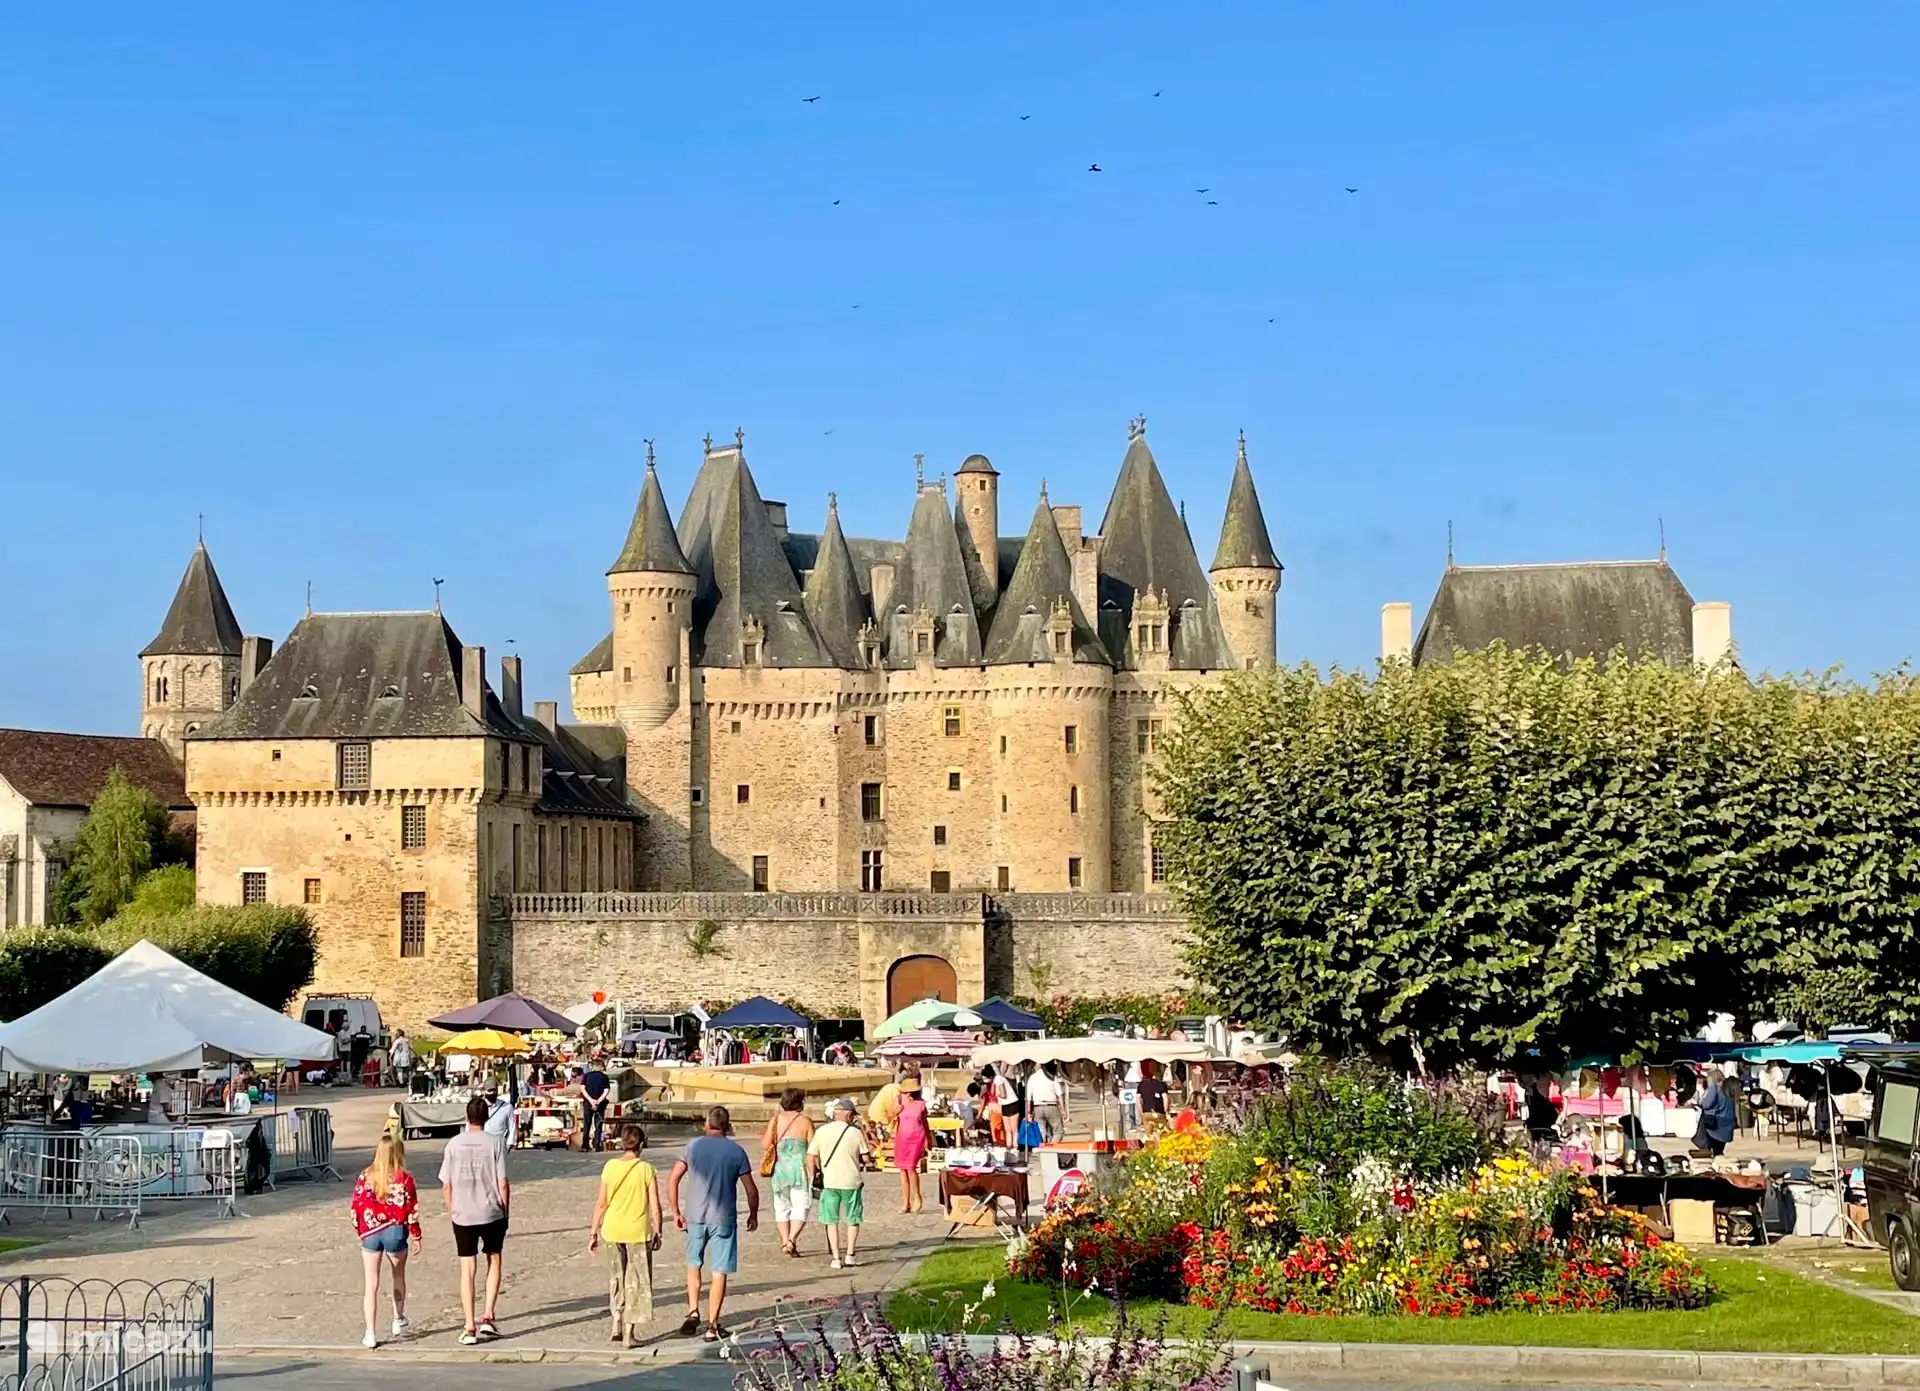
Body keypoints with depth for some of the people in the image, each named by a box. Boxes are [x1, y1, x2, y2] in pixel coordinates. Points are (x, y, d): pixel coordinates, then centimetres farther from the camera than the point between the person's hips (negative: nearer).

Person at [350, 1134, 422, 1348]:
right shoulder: (404, 1178, -8)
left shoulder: (366, 1176, -2)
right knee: (398, 1276, 24)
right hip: (395, 1232, -1)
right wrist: (416, 1236, 4)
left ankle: (370, 1334, -1)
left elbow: (357, 1206, 1)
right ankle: (398, 1320, 38)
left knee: (371, 1284, 3)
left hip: (370, 1233, 1)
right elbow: (411, 1210, -7)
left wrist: (360, 1231, 15)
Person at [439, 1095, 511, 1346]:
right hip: (492, 1213, -1)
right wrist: (505, 1210, 6)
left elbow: (446, 1186, 0)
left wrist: (452, 1210, 14)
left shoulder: (454, 1144, -2)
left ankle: (469, 1328, 5)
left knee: (467, 1270, 6)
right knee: (494, 1261, 18)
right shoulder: (495, 1142, -8)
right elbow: (503, 1184, -8)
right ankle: (489, 1317, 10)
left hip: (462, 1215, 1)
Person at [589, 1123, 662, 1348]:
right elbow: (655, 1207, -7)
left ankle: (617, 1325, 18)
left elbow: (601, 1203, 0)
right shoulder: (646, 1170, -8)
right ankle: (628, 1333, 7)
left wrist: (594, 1233, 8)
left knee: (616, 1279, 20)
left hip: (612, 1231, 2)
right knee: (636, 1282, 7)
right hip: (638, 1232, -2)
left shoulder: (610, 1167, -2)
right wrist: (657, 1233, 6)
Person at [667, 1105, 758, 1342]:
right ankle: (713, 1325, 7)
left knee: (693, 1264, 21)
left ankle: (693, 1311, 7)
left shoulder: (694, 1146, 1)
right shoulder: (736, 1152, -3)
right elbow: (751, 1190, -2)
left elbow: (673, 1180, -2)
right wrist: (753, 1215, 14)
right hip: (723, 1219, -2)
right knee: (719, 1272, 5)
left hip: (695, 1216, 2)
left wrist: (676, 1212, 8)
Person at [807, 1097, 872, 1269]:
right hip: (851, 1182, -1)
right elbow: (866, 1158, -4)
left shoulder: (821, 1132, 0)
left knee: (832, 1221, 10)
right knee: (853, 1219, 14)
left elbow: (811, 1158, 0)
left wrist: (813, 1177, 12)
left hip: (829, 1182, 1)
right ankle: (849, 1254, 9)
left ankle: (836, 1258, 7)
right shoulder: (855, 1132, -6)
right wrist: (866, 1159, 18)